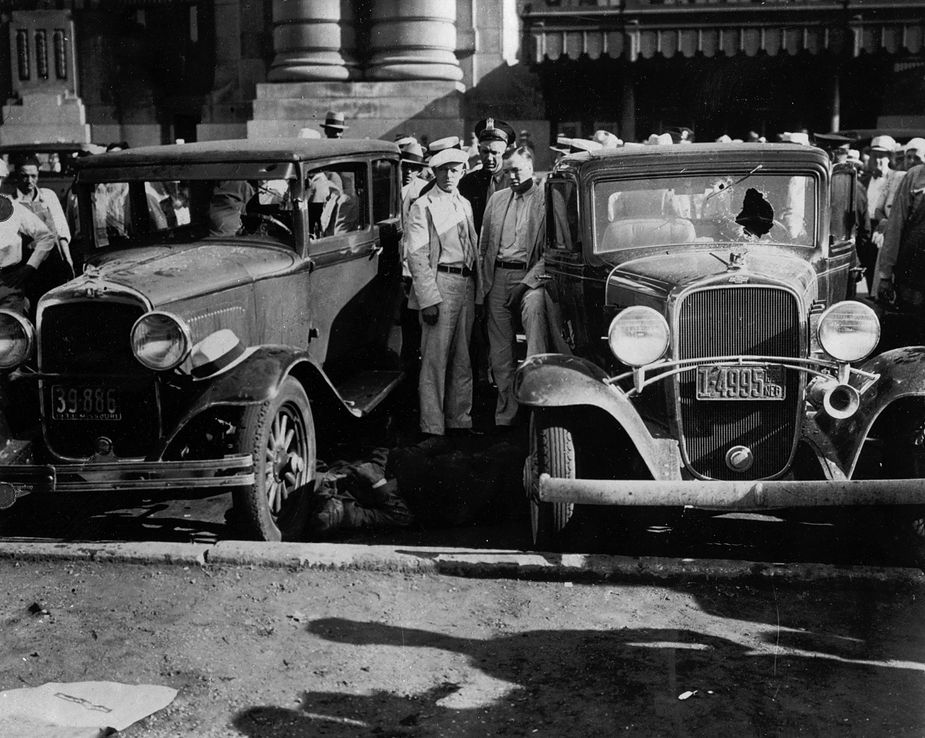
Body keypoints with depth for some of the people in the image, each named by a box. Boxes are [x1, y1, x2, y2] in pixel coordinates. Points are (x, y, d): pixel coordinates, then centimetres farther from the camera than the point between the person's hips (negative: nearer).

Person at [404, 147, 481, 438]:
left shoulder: (465, 204, 17)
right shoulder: (423, 206, -5)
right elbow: (416, 256, -10)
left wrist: (477, 286, 8)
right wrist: (428, 299, -17)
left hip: (466, 285, 7)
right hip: (439, 284, -7)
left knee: (462, 359, 13)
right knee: (435, 359, -5)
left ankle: (460, 419, 23)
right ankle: (433, 426, 2)